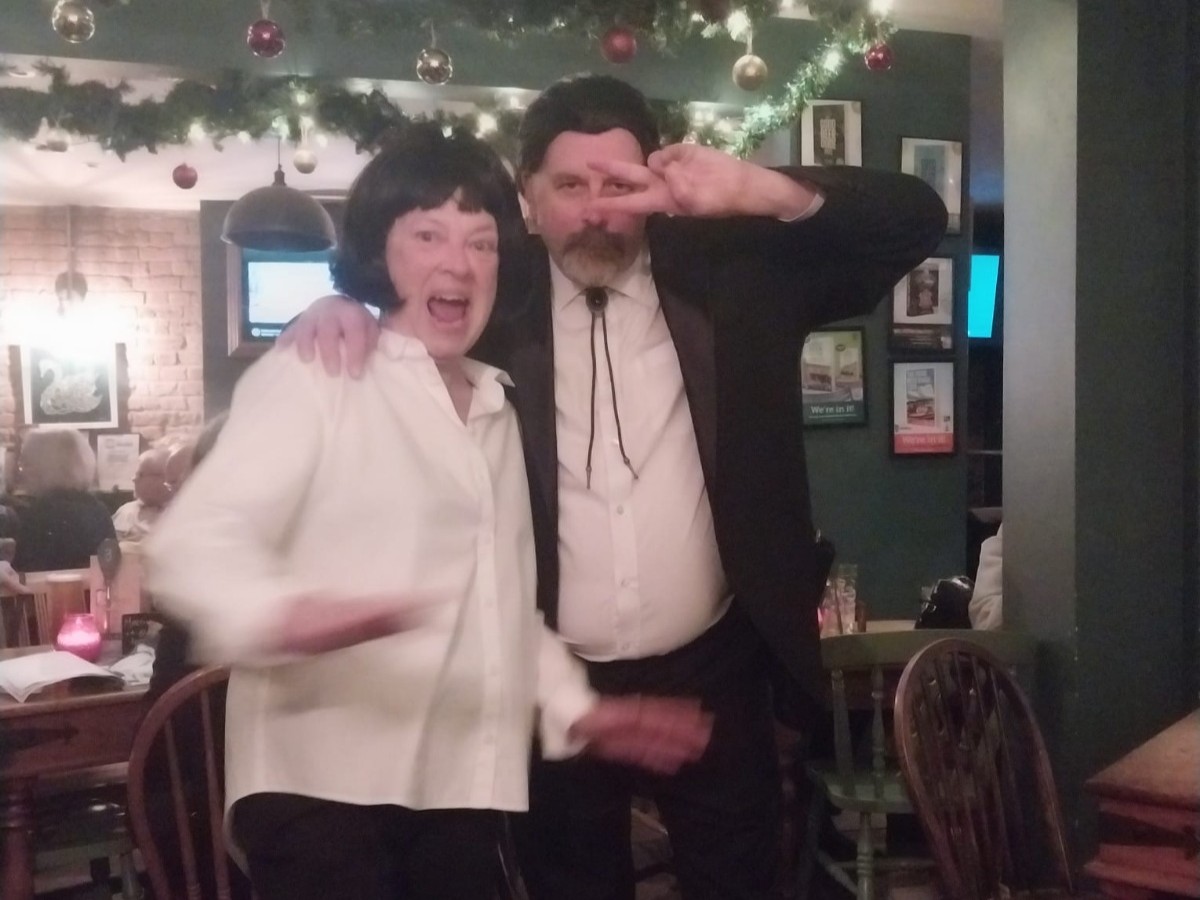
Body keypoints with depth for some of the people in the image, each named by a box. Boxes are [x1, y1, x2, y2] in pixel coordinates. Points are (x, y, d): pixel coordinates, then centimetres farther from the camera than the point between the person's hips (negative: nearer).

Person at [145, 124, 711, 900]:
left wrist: (575, 706, 16)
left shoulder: (497, 410, 20)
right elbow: (195, 538, -17)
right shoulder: (314, 377, -4)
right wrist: (281, 613, -36)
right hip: (324, 784, -6)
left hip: (460, 786, 7)